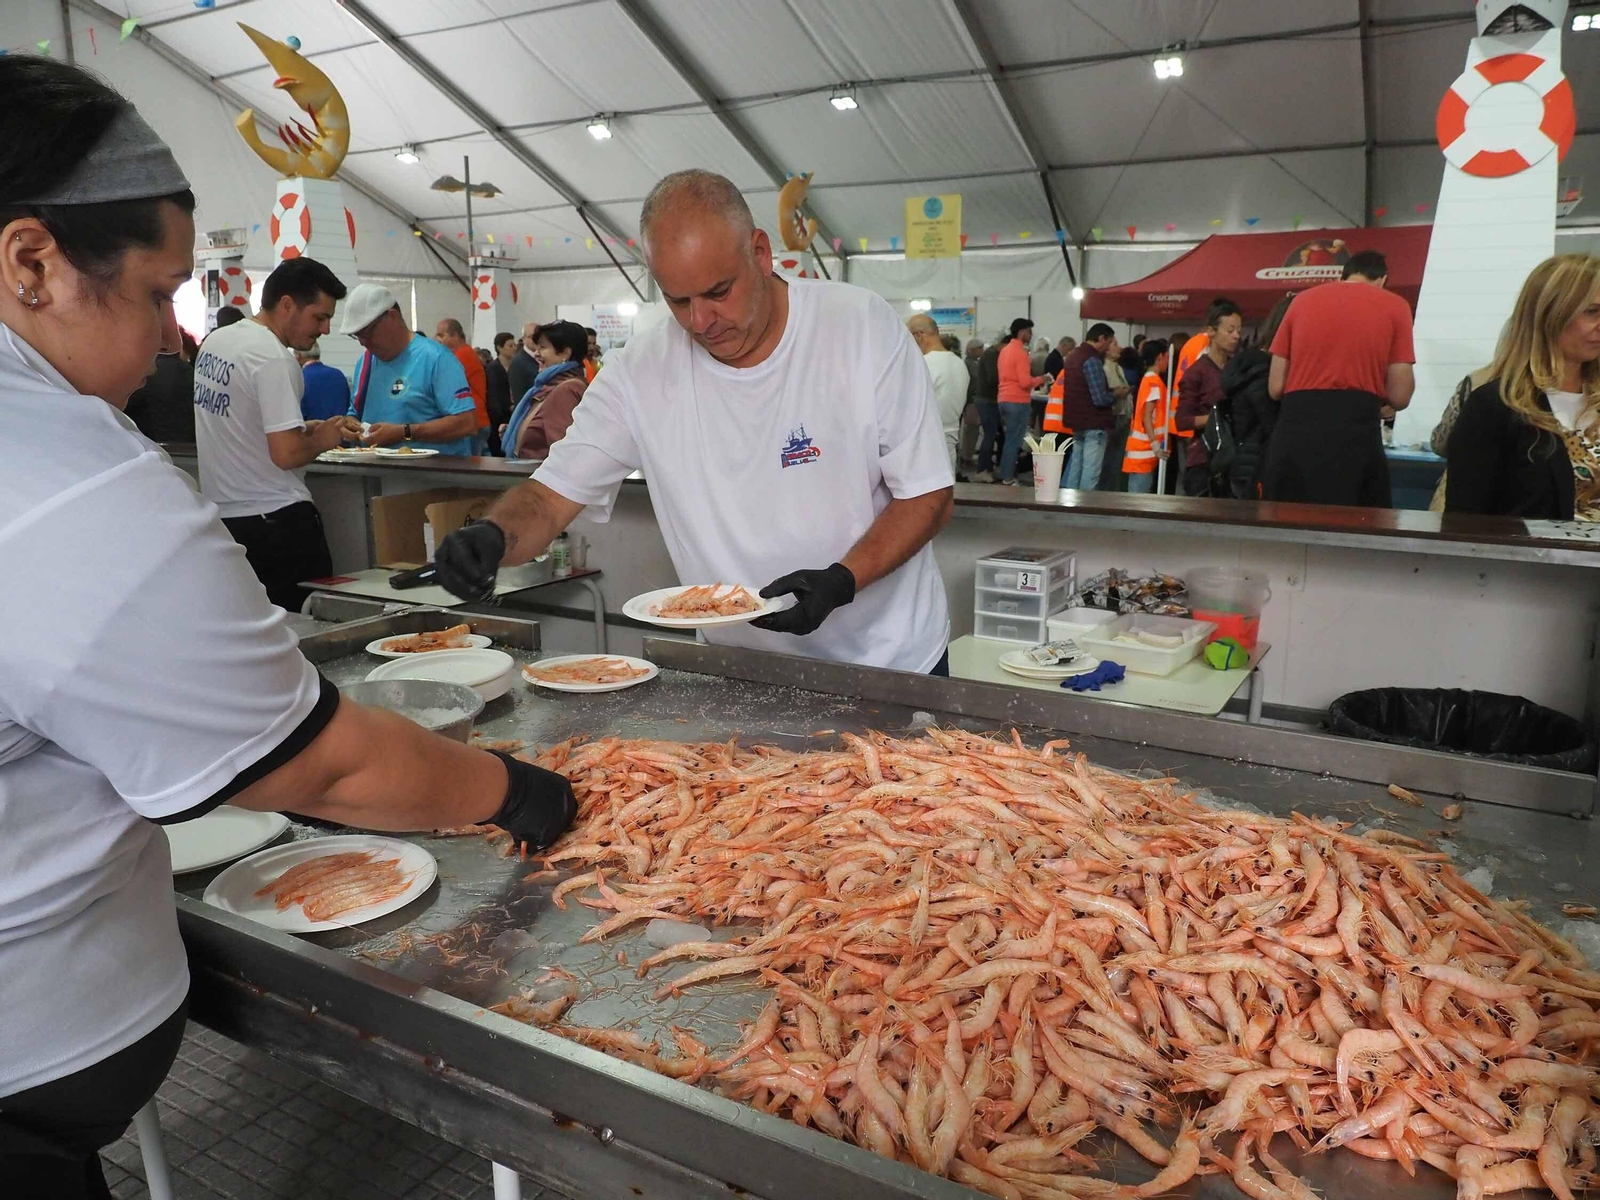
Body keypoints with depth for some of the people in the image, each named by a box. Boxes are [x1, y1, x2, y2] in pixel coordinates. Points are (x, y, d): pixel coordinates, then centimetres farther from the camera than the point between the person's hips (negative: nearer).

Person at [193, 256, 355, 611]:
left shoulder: (214, 341, 10)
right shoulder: (275, 359, -18)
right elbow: (287, 455, -23)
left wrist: (307, 426, 13)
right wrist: (322, 439, -3)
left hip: (221, 514, 9)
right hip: (275, 520, -9)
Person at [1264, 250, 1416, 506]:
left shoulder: (1302, 299, 16)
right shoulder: (1394, 306, 9)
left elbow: (1275, 388, 12)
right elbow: (1399, 396, 4)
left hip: (1295, 427, 2)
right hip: (1356, 429, -2)